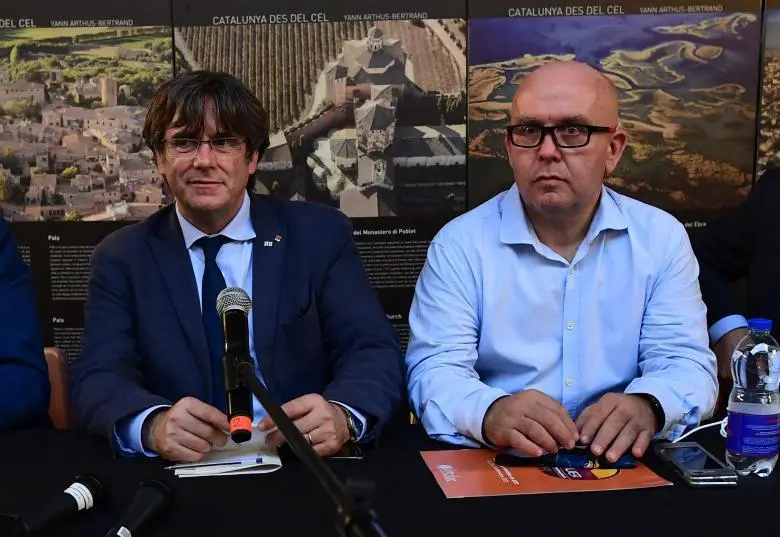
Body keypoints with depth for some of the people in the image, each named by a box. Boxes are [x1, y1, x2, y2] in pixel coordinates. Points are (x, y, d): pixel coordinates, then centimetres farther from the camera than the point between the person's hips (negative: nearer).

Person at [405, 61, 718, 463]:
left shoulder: (662, 238, 5)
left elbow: (684, 362, 0)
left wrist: (647, 406, -24)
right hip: (493, 467, -2)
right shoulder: (460, 244, -2)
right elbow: (434, 369, -10)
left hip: (623, 464, 2)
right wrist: (490, 413, -32)